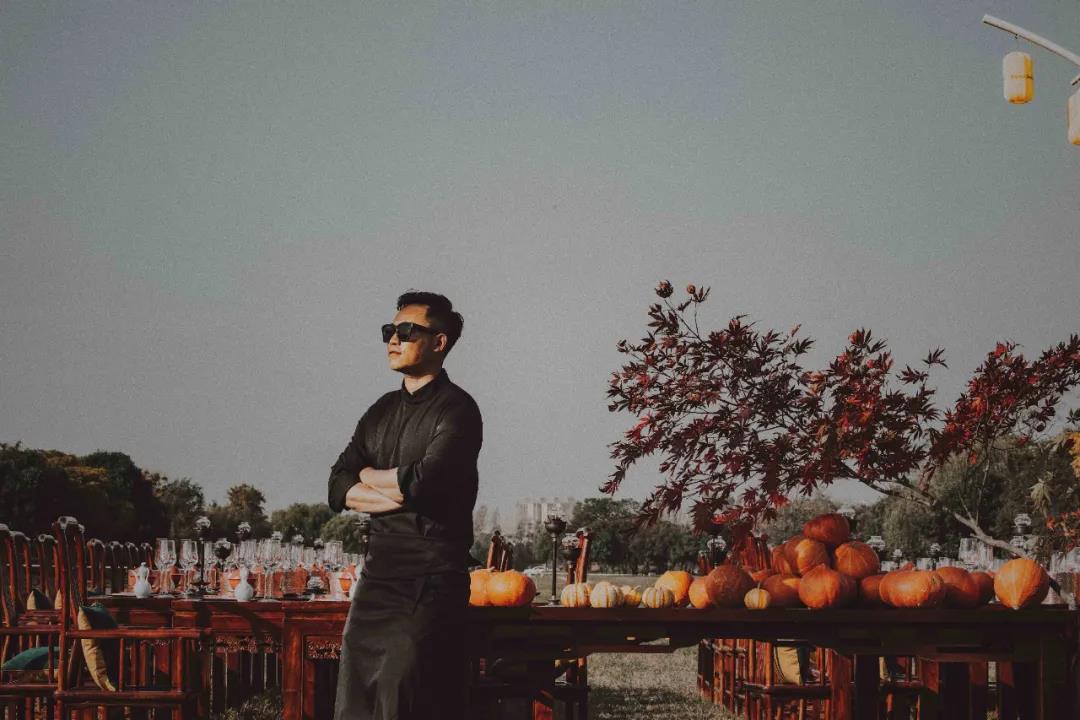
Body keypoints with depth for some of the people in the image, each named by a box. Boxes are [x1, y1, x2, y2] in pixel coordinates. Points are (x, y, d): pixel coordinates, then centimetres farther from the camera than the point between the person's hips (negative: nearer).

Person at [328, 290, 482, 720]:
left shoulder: (456, 409, -5)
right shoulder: (383, 411, 17)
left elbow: (423, 482, -20)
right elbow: (339, 488, 9)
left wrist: (369, 476, 0)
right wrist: (398, 492, -9)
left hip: (431, 578, -7)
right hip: (378, 572, 7)